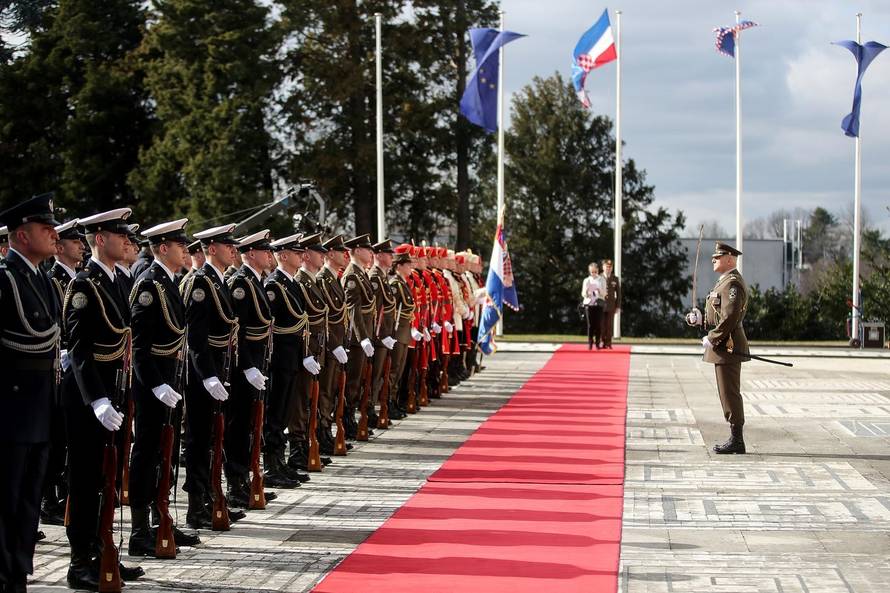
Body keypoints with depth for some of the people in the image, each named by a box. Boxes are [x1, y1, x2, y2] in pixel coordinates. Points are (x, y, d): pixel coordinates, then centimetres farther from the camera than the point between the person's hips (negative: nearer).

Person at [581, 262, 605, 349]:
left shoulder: (602, 280, 7)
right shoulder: (586, 280, 8)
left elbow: (604, 293, 3)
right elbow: (583, 294, 6)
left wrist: (600, 291, -19)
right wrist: (586, 293, -17)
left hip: (599, 304, 0)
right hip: (589, 303, 0)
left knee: (598, 324, -4)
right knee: (590, 324, -3)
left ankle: (597, 343, 2)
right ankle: (590, 343, 0)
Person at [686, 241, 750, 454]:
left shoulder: (733, 283, -15)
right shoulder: (726, 281, 19)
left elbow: (730, 317, -24)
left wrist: (711, 339, -18)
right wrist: (700, 318, 6)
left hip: (727, 347, -11)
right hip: (724, 347, 11)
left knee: (730, 394, -7)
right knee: (729, 394, 13)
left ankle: (736, 440, -3)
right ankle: (735, 439, 17)